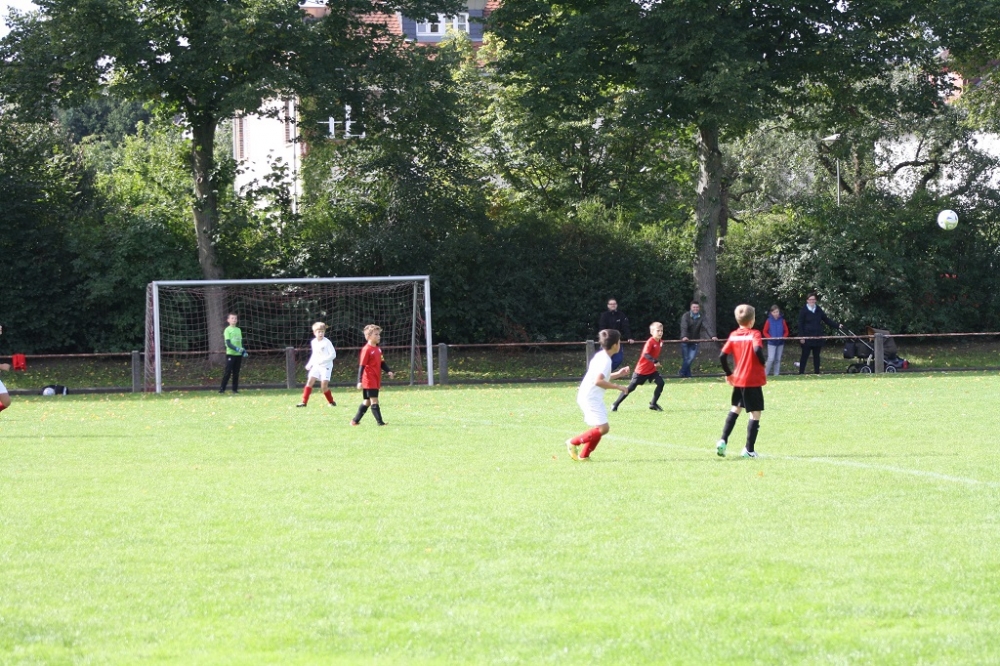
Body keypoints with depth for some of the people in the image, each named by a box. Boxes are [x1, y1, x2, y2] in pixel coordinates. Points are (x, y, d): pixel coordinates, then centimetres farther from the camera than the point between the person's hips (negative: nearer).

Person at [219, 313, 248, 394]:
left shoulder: (238, 330, 14)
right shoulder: (227, 330, -3)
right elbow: (228, 343, -11)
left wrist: (244, 351, 5)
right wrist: (236, 348, -23)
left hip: (238, 354, 5)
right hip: (230, 354, -5)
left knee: (236, 373, 6)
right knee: (228, 372, -9)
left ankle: (235, 389, 10)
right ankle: (222, 389, -6)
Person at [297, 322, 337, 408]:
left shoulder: (327, 342, -11)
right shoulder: (313, 342, 8)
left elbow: (333, 355, -13)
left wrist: (322, 360, -22)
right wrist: (309, 364, 13)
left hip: (326, 366, -5)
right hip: (316, 365, 5)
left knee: (324, 386, -9)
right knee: (310, 381, -9)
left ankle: (331, 402, 12)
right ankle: (304, 402, -7)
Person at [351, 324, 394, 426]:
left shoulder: (378, 349, 12)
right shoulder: (366, 350, -13)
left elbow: (382, 362, 19)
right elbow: (361, 366, -15)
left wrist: (388, 371, 1)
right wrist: (360, 381, -18)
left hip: (376, 381, 9)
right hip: (369, 380, -9)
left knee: (367, 401, 13)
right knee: (374, 401, -9)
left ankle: (355, 420, 22)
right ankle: (380, 422, -11)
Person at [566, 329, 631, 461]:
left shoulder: (601, 356, 12)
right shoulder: (605, 360, -18)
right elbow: (598, 381, -28)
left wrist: (617, 374, 15)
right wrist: (617, 386, -21)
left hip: (591, 397, 10)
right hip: (591, 398, -10)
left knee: (600, 428, 12)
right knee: (603, 428, -12)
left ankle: (583, 455, 14)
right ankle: (573, 442, -2)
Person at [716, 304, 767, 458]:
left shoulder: (733, 335, 4)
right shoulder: (754, 334, -10)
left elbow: (722, 356, -1)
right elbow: (757, 350, -28)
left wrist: (728, 373, 13)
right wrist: (763, 363, -9)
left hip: (738, 379, 5)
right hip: (754, 380, -5)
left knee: (735, 409, 22)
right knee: (755, 414, 1)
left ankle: (723, 440, 10)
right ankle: (749, 450, -1)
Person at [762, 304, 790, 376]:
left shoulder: (782, 321, 2)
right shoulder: (769, 321, -5)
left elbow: (786, 331, 8)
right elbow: (765, 332, -1)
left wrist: (784, 337, -12)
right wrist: (770, 337, -16)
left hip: (780, 343, 3)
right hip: (771, 343, -3)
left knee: (778, 359, 7)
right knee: (771, 359, -12)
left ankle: (776, 374, 14)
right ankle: (765, 373, -3)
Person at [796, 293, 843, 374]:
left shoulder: (818, 310, 11)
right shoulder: (804, 310, -3)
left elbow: (826, 319, 17)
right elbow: (800, 324, -5)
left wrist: (837, 325, 12)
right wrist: (801, 336, -11)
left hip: (817, 337, 5)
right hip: (807, 337, -5)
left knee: (816, 355, 9)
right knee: (805, 355, -4)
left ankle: (817, 372, 15)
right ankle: (801, 372, -1)